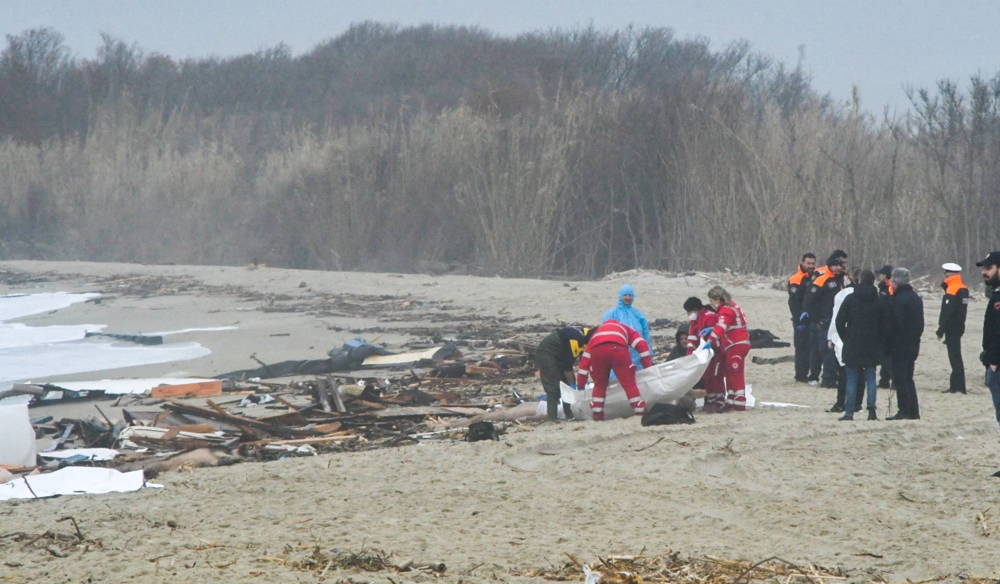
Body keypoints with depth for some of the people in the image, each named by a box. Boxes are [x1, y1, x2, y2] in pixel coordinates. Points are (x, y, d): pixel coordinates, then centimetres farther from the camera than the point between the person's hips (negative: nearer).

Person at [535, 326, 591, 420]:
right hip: (546, 353, -10)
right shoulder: (575, 339, -33)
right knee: (553, 386, -15)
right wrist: (571, 383, -13)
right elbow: (567, 365, -25)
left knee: (568, 384, 7)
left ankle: (570, 414, 11)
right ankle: (553, 417, -16)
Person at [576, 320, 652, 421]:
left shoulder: (596, 333, 43)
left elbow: (585, 360, 37)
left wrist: (580, 384, 38)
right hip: (618, 348, -2)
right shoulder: (624, 329, 40)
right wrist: (648, 367, 26)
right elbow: (641, 344, 23)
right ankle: (641, 412, 7)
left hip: (597, 349, 2)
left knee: (599, 384, 20)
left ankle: (597, 415, 18)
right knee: (629, 383, 8)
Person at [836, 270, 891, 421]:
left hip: (852, 346, -2)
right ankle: (871, 411, -4)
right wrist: (879, 342, 13)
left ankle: (849, 412, -2)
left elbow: (839, 322, -3)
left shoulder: (850, 299, -4)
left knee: (852, 380, 2)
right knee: (870, 378, 6)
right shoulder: (879, 302, 2)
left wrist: (846, 338, 9)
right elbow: (886, 325, 4)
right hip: (872, 348, 2)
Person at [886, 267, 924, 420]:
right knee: (908, 378, 15)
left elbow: (897, 324, -20)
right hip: (914, 344, 9)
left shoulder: (899, 300, -15)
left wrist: (893, 344, -15)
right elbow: (920, 323, 17)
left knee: (900, 379, -5)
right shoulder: (916, 298, 14)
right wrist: (915, 337, 18)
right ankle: (914, 411, 13)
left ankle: (904, 411, -7)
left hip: (901, 345, -9)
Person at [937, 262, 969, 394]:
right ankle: (957, 384, 19)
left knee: (954, 356, -7)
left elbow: (947, 313, -20)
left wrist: (941, 331, -17)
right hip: (959, 327, 9)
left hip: (952, 328, -9)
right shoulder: (963, 289, 10)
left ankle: (958, 386, -7)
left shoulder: (951, 291, -17)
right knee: (956, 355, 14)